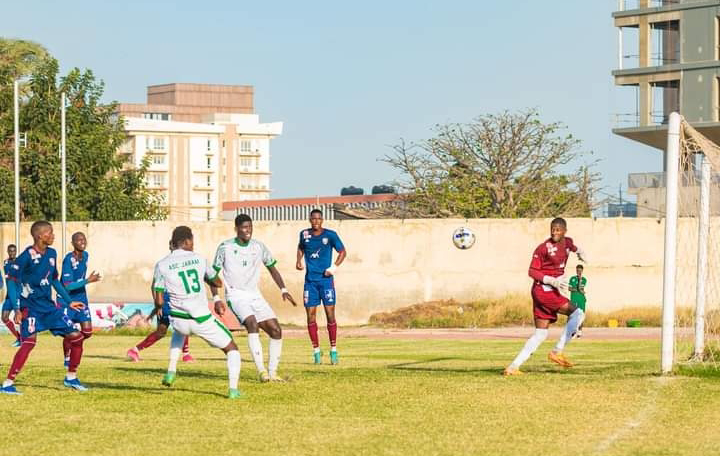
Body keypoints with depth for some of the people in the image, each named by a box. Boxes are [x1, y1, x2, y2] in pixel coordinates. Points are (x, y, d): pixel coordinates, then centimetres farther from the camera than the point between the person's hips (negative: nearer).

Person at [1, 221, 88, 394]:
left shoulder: (51, 254, 8)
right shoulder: (27, 256, -14)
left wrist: (69, 301, 23)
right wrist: (16, 308, -21)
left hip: (49, 306, 7)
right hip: (32, 307, -7)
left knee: (76, 337, 3)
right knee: (30, 341, -23)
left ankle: (71, 378, 19)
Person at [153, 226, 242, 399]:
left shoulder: (162, 265, -2)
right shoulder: (199, 259, 1)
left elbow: (159, 300, -3)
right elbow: (218, 283, 15)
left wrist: (158, 308, 20)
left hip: (178, 319, 2)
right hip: (202, 319, -2)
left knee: (179, 331, 41)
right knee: (231, 349, 14)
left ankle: (171, 371, 30)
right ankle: (233, 389, -4)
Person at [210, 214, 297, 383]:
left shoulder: (259, 247, 5)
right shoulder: (225, 247, -5)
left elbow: (272, 268, 16)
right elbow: (213, 274, 1)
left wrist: (283, 290, 4)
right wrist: (216, 299, -8)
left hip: (255, 295, 5)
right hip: (235, 295, -5)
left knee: (276, 330, -5)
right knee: (252, 323, -30)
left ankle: (272, 372, 5)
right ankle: (262, 371, -30)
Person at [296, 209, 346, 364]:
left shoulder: (330, 235, -5)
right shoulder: (304, 234, 4)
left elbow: (342, 252, 4)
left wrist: (334, 267, -9)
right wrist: (299, 261, 7)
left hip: (326, 279, -2)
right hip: (310, 280, 2)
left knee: (330, 315, -5)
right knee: (310, 315, -1)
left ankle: (333, 350, 5)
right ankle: (316, 350, 9)